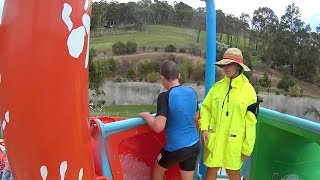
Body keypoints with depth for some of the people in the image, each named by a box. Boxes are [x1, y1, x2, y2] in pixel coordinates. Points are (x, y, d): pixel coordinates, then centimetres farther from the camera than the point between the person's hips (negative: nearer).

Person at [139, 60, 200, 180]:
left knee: (158, 169, 25)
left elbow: (158, 127, -25)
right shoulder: (192, 92, 0)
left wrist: (146, 116, -7)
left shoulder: (165, 96, -19)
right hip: (195, 145, 5)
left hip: (176, 148, -5)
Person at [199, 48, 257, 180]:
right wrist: (204, 128, -8)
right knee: (211, 169, 13)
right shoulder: (217, 86, 2)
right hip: (213, 138, 3)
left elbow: (251, 122, -5)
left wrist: (247, 148, -4)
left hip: (233, 141, -2)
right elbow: (205, 107, 7)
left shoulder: (248, 90, -6)